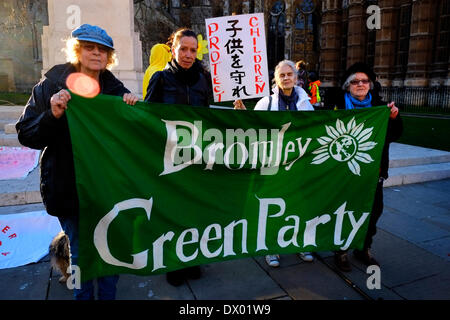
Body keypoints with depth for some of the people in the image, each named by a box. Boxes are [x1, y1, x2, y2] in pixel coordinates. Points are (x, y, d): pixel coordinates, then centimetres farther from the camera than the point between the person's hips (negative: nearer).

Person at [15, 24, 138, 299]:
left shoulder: (115, 88, 3)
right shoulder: (52, 86, -3)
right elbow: (26, 136, -6)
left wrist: (133, 107, -12)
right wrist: (52, 115, -24)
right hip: (69, 188, -1)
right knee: (80, 253, 13)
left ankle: (108, 295, 37)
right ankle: (83, 296, 40)